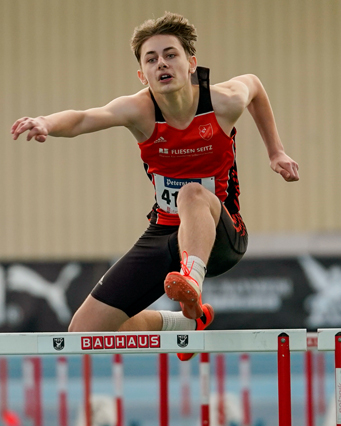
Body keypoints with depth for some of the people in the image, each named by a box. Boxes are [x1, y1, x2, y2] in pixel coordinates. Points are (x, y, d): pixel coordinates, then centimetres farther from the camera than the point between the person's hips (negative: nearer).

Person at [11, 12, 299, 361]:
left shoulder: (225, 102, -13)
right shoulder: (139, 110, -15)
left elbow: (253, 84, 14)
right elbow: (84, 119, -36)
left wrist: (275, 152, 19)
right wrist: (46, 123, -58)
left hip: (220, 236, -3)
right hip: (164, 233, 3)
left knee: (193, 193, -37)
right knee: (84, 331, -3)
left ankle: (194, 279, -58)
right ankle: (182, 322, 21)